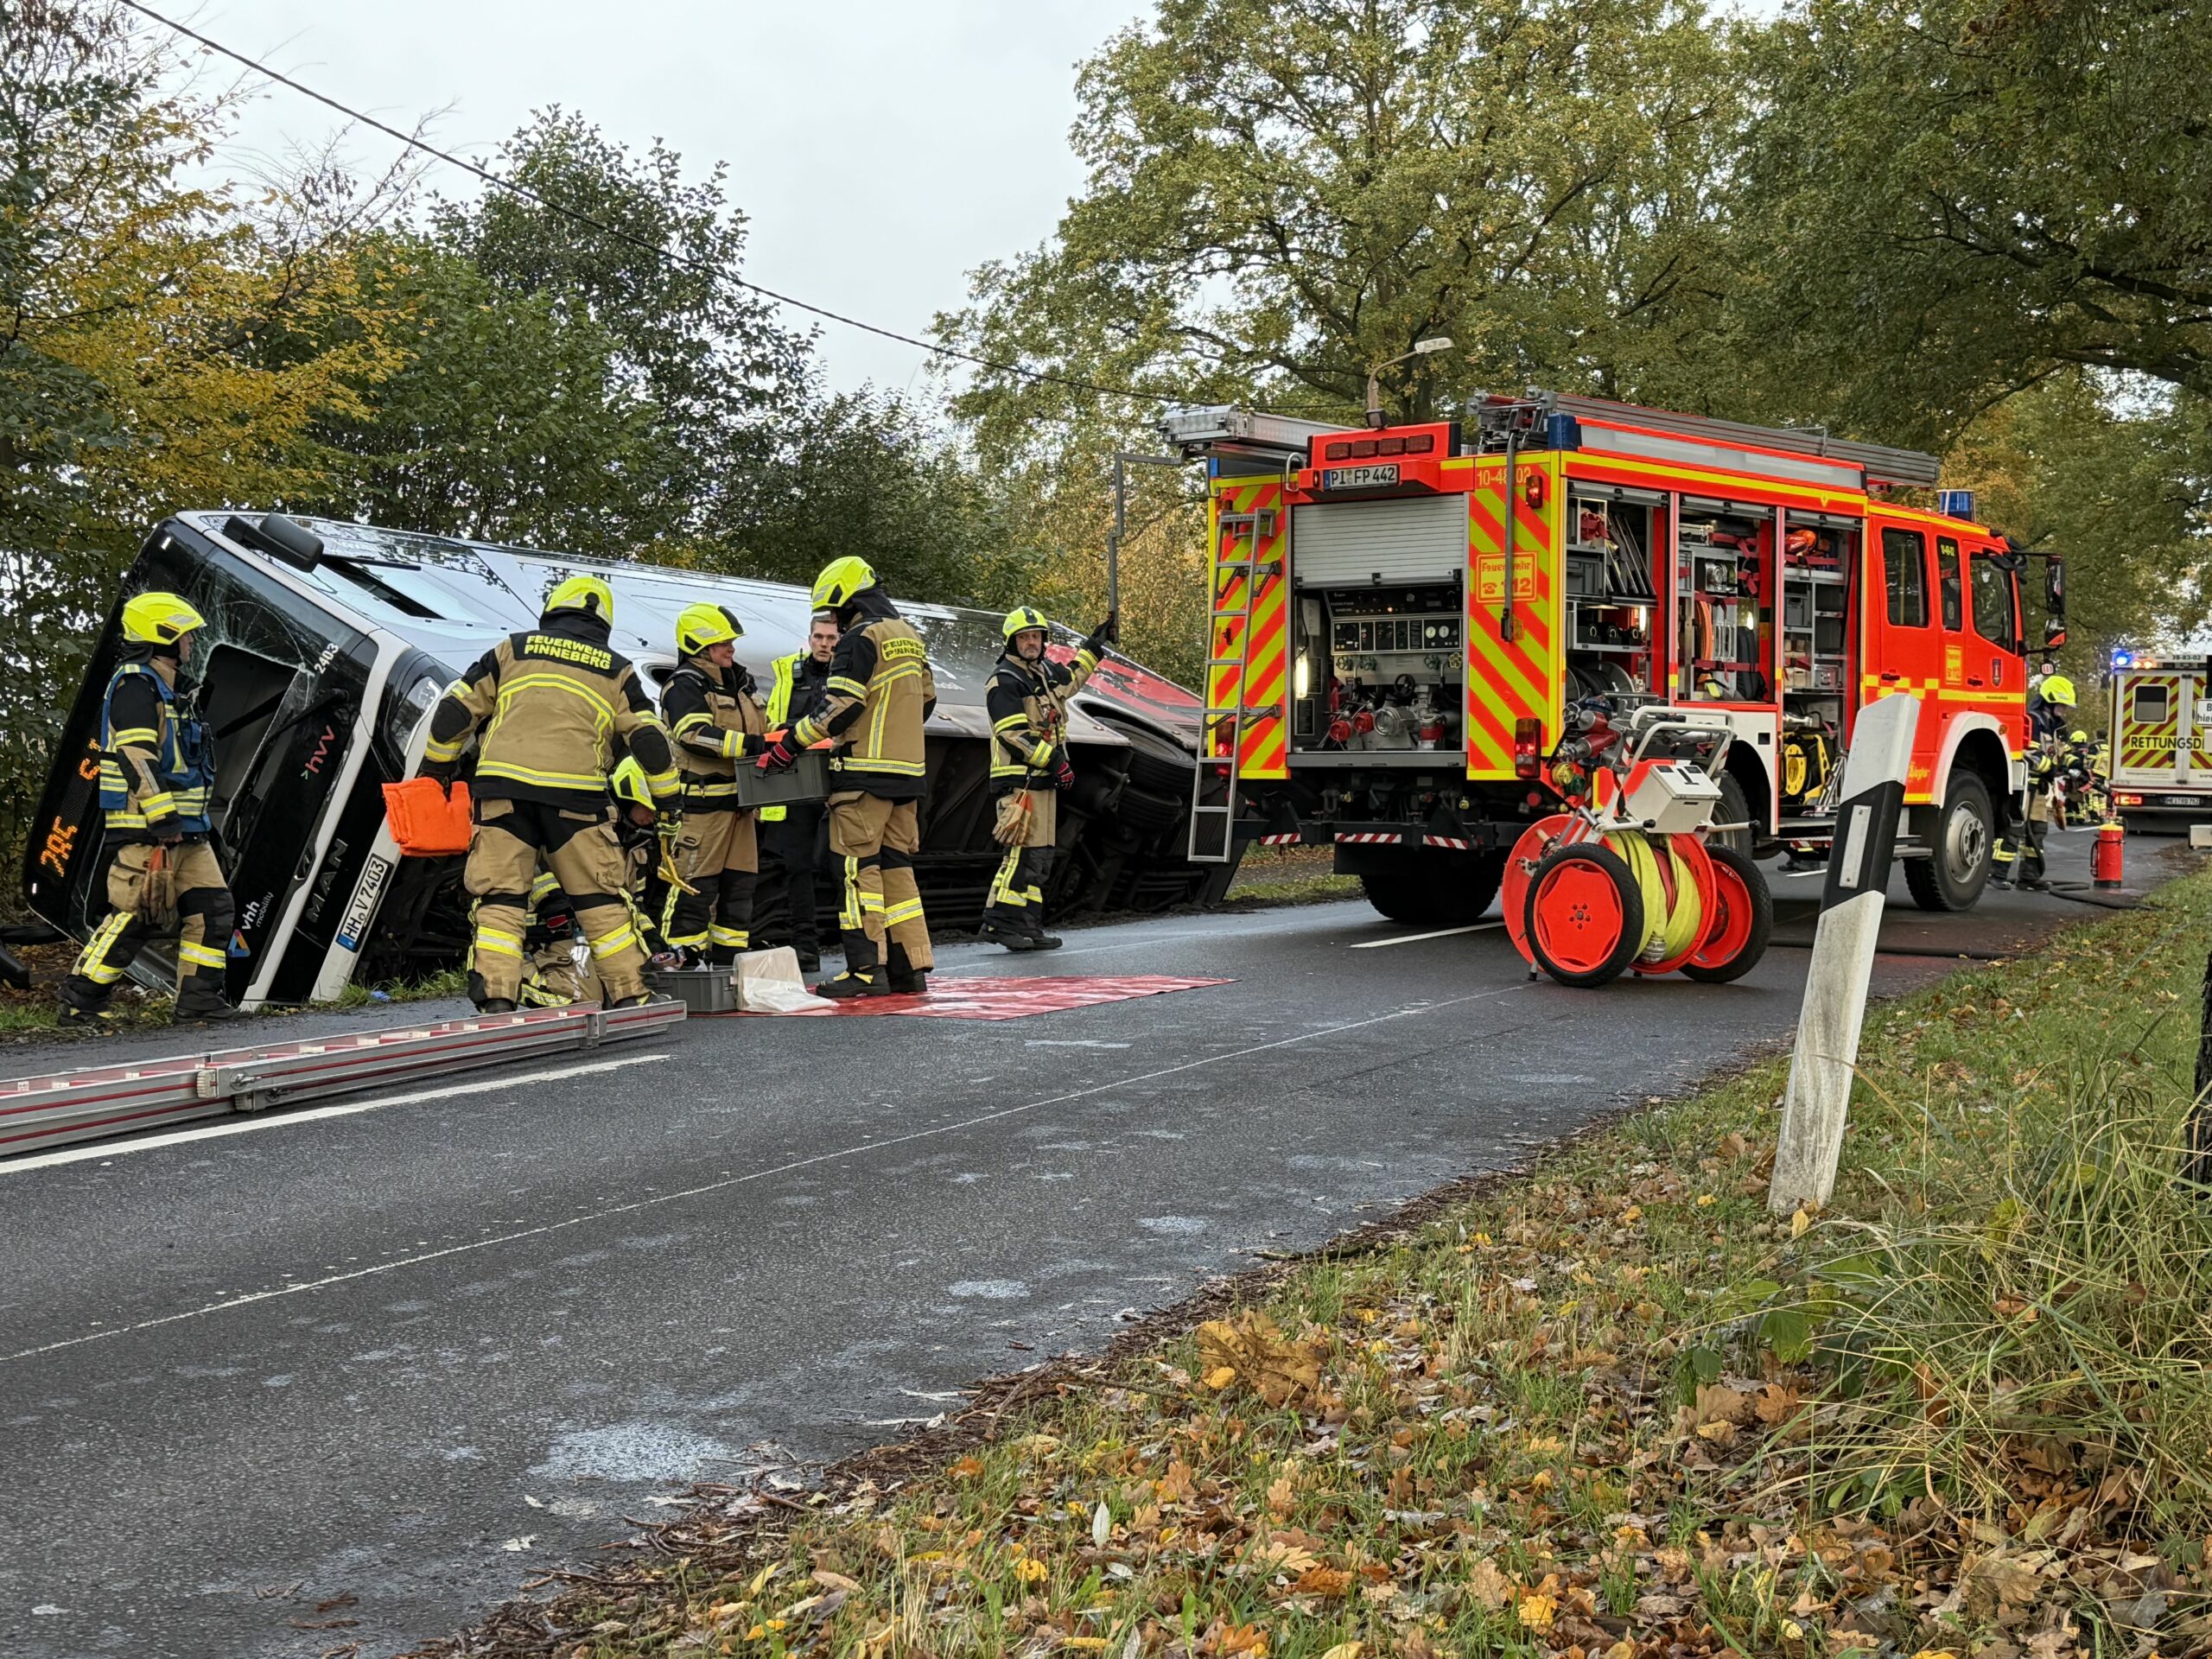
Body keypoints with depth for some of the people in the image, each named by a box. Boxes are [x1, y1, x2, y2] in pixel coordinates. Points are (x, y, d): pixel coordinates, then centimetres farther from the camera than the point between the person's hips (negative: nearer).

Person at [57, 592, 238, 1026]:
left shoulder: (163, 689, 23)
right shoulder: (135, 684, -10)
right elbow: (137, 759, -20)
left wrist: (197, 822, 26)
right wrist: (163, 821, -23)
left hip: (183, 828, 10)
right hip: (147, 829, -10)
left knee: (213, 907, 5)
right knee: (135, 914, -11)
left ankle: (198, 995, 9)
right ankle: (80, 999, -3)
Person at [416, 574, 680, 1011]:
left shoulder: (513, 649, 17)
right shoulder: (617, 671, 17)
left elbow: (455, 709, 16)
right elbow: (650, 739, 14)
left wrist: (436, 768, 28)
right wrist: (669, 802, 24)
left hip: (503, 785, 0)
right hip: (575, 793, 0)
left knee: (500, 897, 3)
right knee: (600, 899, 8)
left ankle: (496, 998, -7)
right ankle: (629, 996, 9)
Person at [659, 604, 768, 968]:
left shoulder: (739, 683, 21)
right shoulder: (685, 686, -7)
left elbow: (761, 730, 28)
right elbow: (695, 735, -22)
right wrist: (749, 745, -28)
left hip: (739, 801, 9)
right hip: (701, 802, -9)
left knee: (739, 884, 10)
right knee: (695, 885, -8)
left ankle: (727, 961, 16)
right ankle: (683, 962, -3)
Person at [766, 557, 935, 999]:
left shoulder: (861, 636, -11)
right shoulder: (909, 635, 16)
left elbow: (842, 706, -18)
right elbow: (926, 699, 24)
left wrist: (792, 742, -13)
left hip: (866, 772, -9)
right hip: (907, 771, 9)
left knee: (860, 866, -6)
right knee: (895, 864, 11)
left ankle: (866, 968, -9)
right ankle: (909, 966, 10)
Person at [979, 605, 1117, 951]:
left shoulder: (1045, 672, 16)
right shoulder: (1004, 681, -11)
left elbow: (1072, 678, 40)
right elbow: (1014, 734, -18)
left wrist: (1096, 643, 41)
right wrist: (1055, 761, -20)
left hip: (1044, 780, 9)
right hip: (1020, 782, -9)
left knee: (1039, 855, 8)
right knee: (1023, 851, -15)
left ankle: (1028, 926, 11)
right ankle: (999, 921, -12)